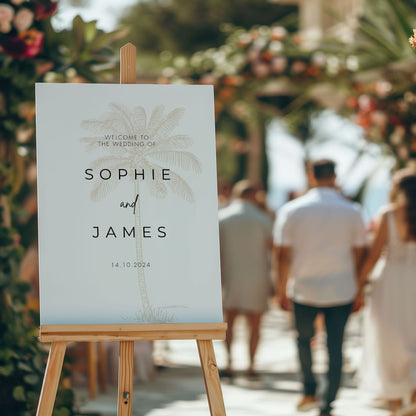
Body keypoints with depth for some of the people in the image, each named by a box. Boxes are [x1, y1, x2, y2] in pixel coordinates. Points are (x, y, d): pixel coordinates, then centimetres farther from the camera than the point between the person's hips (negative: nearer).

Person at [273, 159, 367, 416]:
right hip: (342, 292, 0)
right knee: (335, 347, 4)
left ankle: (310, 392, 20)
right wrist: (358, 290, 12)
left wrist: (281, 289, 6)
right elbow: (360, 254, 3)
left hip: (304, 289, 0)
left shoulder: (291, 211, -3)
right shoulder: (352, 212, -1)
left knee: (304, 339, 22)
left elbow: (283, 254, -2)